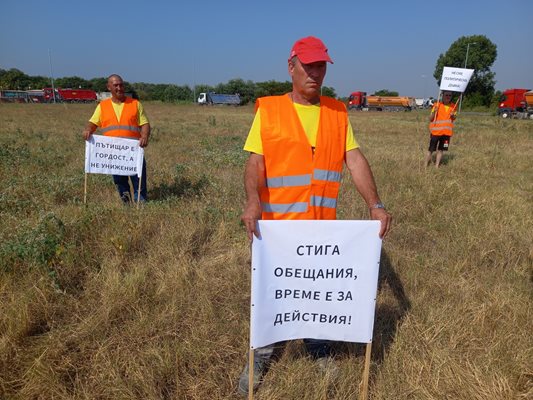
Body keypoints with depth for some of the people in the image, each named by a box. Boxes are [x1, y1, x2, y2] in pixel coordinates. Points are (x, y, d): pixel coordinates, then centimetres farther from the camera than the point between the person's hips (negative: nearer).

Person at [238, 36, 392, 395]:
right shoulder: (268, 109, -3)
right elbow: (256, 161, -12)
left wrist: (375, 204, -14)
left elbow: (355, 159, -1)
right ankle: (261, 357, 33)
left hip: (322, 224, 3)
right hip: (277, 223, -2)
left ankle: (319, 351, 41)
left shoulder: (338, 112, 6)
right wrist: (253, 202, -30)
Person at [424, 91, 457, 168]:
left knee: (441, 150, 7)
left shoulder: (453, 106, 6)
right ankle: (426, 166, 11)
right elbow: (430, 119, -4)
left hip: (447, 132, 3)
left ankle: (437, 166, 15)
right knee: (431, 150, 2)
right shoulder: (437, 105, -5)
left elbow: (453, 118, 16)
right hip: (435, 131, -3)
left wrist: (453, 115, -6)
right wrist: (434, 112, -22)